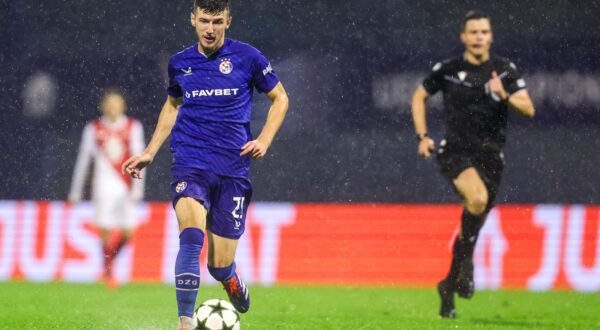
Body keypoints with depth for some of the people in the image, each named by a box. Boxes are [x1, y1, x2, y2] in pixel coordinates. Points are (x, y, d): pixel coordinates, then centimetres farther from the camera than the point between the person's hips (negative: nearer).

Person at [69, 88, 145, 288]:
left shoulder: (133, 127, 5)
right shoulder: (94, 129, 5)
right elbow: (83, 159, 10)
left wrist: (137, 188, -11)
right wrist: (76, 192, 11)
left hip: (125, 187, 1)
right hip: (103, 187, -1)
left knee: (128, 232, -2)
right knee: (106, 230, -8)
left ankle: (110, 261, 25)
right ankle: (108, 272, 6)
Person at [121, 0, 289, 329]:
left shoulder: (247, 57, 0)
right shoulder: (179, 63, 8)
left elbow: (280, 98, 11)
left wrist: (264, 140, -4)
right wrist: (150, 152, 21)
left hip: (233, 169, -1)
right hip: (190, 164, 1)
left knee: (219, 266, 0)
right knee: (192, 235, -28)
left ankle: (231, 280, 39)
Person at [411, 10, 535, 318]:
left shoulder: (505, 70, 2)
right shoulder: (447, 70, 0)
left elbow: (528, 109, -4)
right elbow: (419, 96, 16)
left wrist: (505, 95, -23)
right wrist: (422, 136, 6)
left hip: (490, 156, 3)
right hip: (456, 151, -3)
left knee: (474, 222, 5)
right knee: (477, 198, -32)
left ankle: (450, 286, 23)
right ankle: (466, 262, -15)